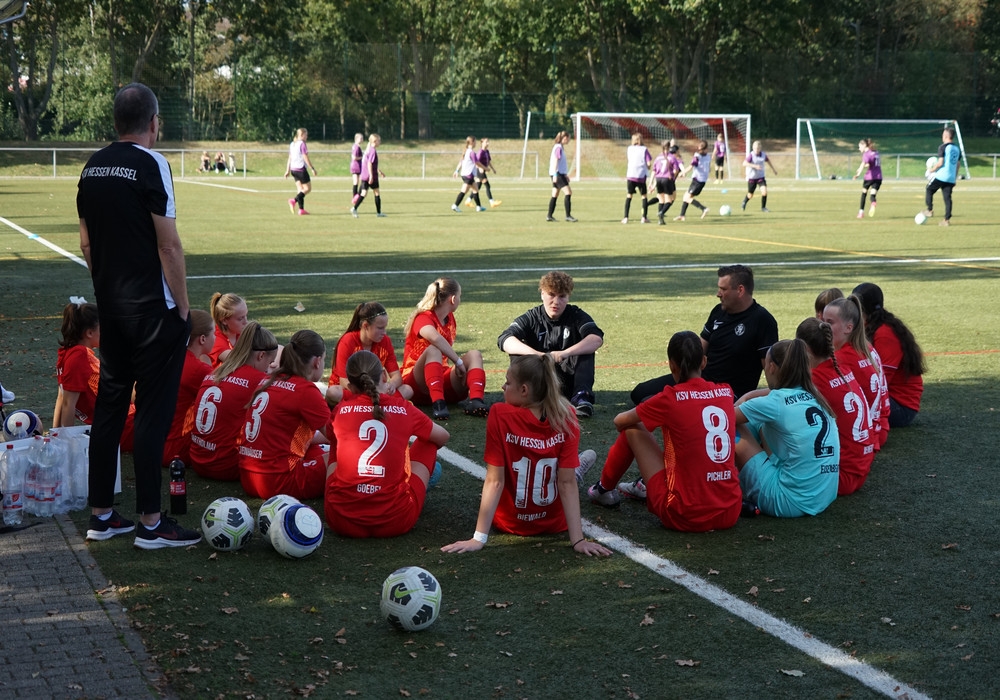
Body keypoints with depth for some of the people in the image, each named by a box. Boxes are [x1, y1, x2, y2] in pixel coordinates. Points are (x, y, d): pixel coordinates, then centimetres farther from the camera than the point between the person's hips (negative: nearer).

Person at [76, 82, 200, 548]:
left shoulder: (93, 167, 8)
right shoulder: (150, 164, -14)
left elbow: (86, 242, 13)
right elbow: (168, 245, -16)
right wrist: (183, 309, -10)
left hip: (110, 305, 8)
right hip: (153, 308, -7)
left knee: (109, 404, 14)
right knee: (153, 411, -2)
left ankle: (101, 515, 19)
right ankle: (150, 522, 2)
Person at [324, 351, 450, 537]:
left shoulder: (341, 410, 5)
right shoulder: (403, 408, 3)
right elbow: (443, 438, 23)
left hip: (342, 520, 2)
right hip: (395, 521, -2)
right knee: (426, 443, 21)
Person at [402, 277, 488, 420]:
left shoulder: (449, 319, 13)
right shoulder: (423, 318, -14)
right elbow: (436, 338, -36)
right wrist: (458, 361, -34)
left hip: (442, 379, 7)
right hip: (418, 383, -7)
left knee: (474, 354, -13)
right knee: (433, 350, -34)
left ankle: (475, 401, -38)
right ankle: (438, 404, -49)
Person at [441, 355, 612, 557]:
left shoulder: (500, 415, -24)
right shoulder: (565, 418, -18)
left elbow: (495, 481, -24)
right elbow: (567, 483, -20)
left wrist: (479, 538, -21)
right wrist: (578, 540, -19)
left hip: (510, 523, -1)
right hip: (555, 524, 1)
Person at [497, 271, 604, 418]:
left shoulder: (576, 316, -2)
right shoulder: (532, 318, -1)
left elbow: (597, 338, -23)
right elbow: (504, 340, -19)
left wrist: (564, 354, -40)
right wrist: (535, 354, -39)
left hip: (571, 379, 0)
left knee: (585, 346, -22)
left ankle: (581, 396, -34)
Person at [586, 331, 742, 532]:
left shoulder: (671, 397, -9)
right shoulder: (725, 393, 4)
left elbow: (620, 421, 7)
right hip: (730, 514, 5)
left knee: (633, 430, 12)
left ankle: (604, 489, 34)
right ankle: (646, 485, 53)